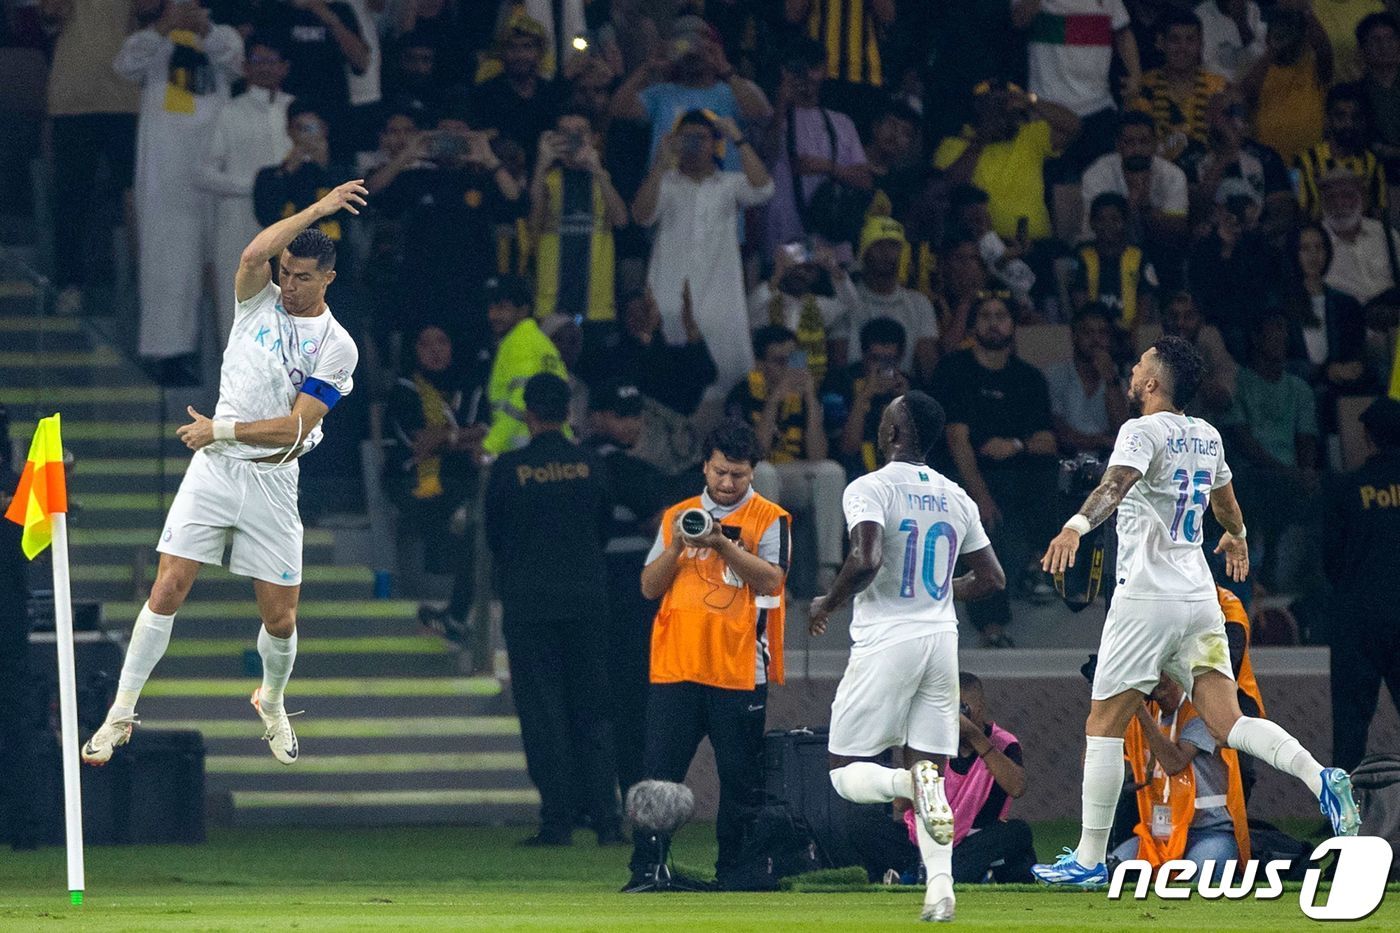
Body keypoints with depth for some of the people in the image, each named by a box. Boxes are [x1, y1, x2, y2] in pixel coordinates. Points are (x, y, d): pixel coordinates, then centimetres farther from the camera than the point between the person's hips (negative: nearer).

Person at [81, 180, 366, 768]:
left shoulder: (336, 348, -5)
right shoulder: (260, 302, 4)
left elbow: (296, 427, -13)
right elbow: (255, 254, -20)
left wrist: (222, 430, -15)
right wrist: (317, 210, -17)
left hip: (272, 480, -1)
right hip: (213, 471, 1)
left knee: (280, 619, 1)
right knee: (168, 591, -8)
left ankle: (272, 702, 32)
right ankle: (121, 714, -1)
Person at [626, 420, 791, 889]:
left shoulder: (770, 519, 4)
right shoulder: (675, 516, 15)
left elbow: (771, 579, -10)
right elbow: (650, 586, 10)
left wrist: (721, 544, -20)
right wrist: (677, 545, -6)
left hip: (740, 670, -2)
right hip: (675, 668, 2)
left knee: (741, 779, 1)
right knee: (660, 772, -3)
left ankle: (732, 872, 9)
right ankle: (645, 868, -2)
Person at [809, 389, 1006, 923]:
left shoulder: (870, 489, -9)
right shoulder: (955, 498, 9)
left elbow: (866, 562, -24)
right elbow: (992, 578, 14)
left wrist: (828, 604, -6)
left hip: (886, 642, -5)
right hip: (940, 639, 5)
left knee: (847, 773, 4)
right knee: (931, 766, 8)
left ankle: (915, 783, -27)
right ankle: (939, 884, -11)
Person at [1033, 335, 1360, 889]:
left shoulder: (1144, 431, -8)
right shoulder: (1207, 437, 15)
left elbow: (1117, 482, -29)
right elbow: (1224, 496, 35)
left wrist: (1076, 526, -45)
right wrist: (1236, 536, 55)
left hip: (1147, 597, -7)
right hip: (1200, 599, 7)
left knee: (1104, 725, 2)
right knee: (1229, 724, 0)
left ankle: (1089, 859, 3)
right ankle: (1320, 779, -24)